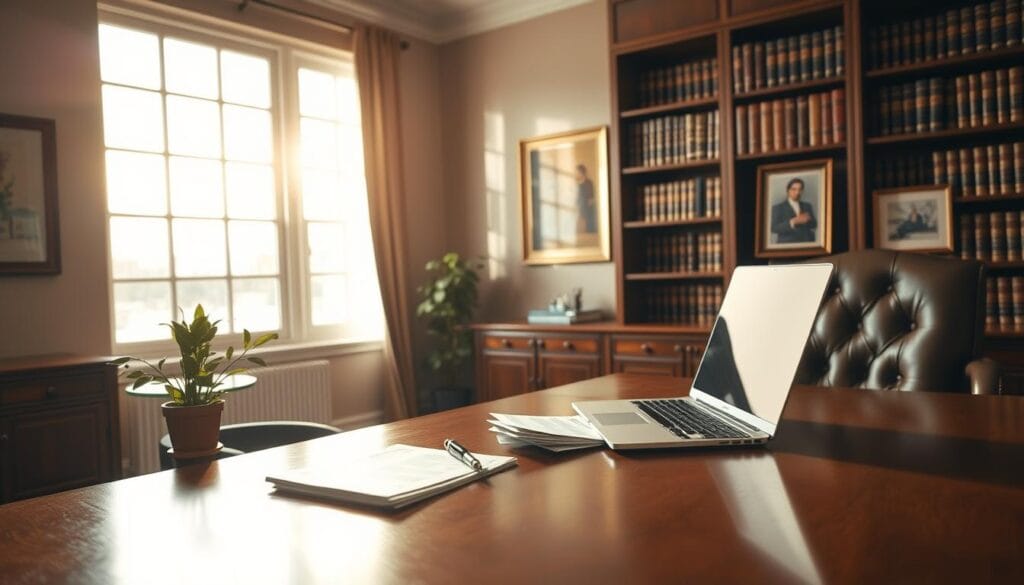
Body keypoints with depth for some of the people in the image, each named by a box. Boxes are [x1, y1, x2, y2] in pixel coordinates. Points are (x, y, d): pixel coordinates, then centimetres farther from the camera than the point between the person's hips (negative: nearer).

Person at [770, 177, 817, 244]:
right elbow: (774, 228, -11)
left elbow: (814, 225, 10)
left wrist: (807, 220, -11)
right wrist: (793, 222, -21)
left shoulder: (807, 206, 14)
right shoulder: (777, 208, -1)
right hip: (787, 245, -4)